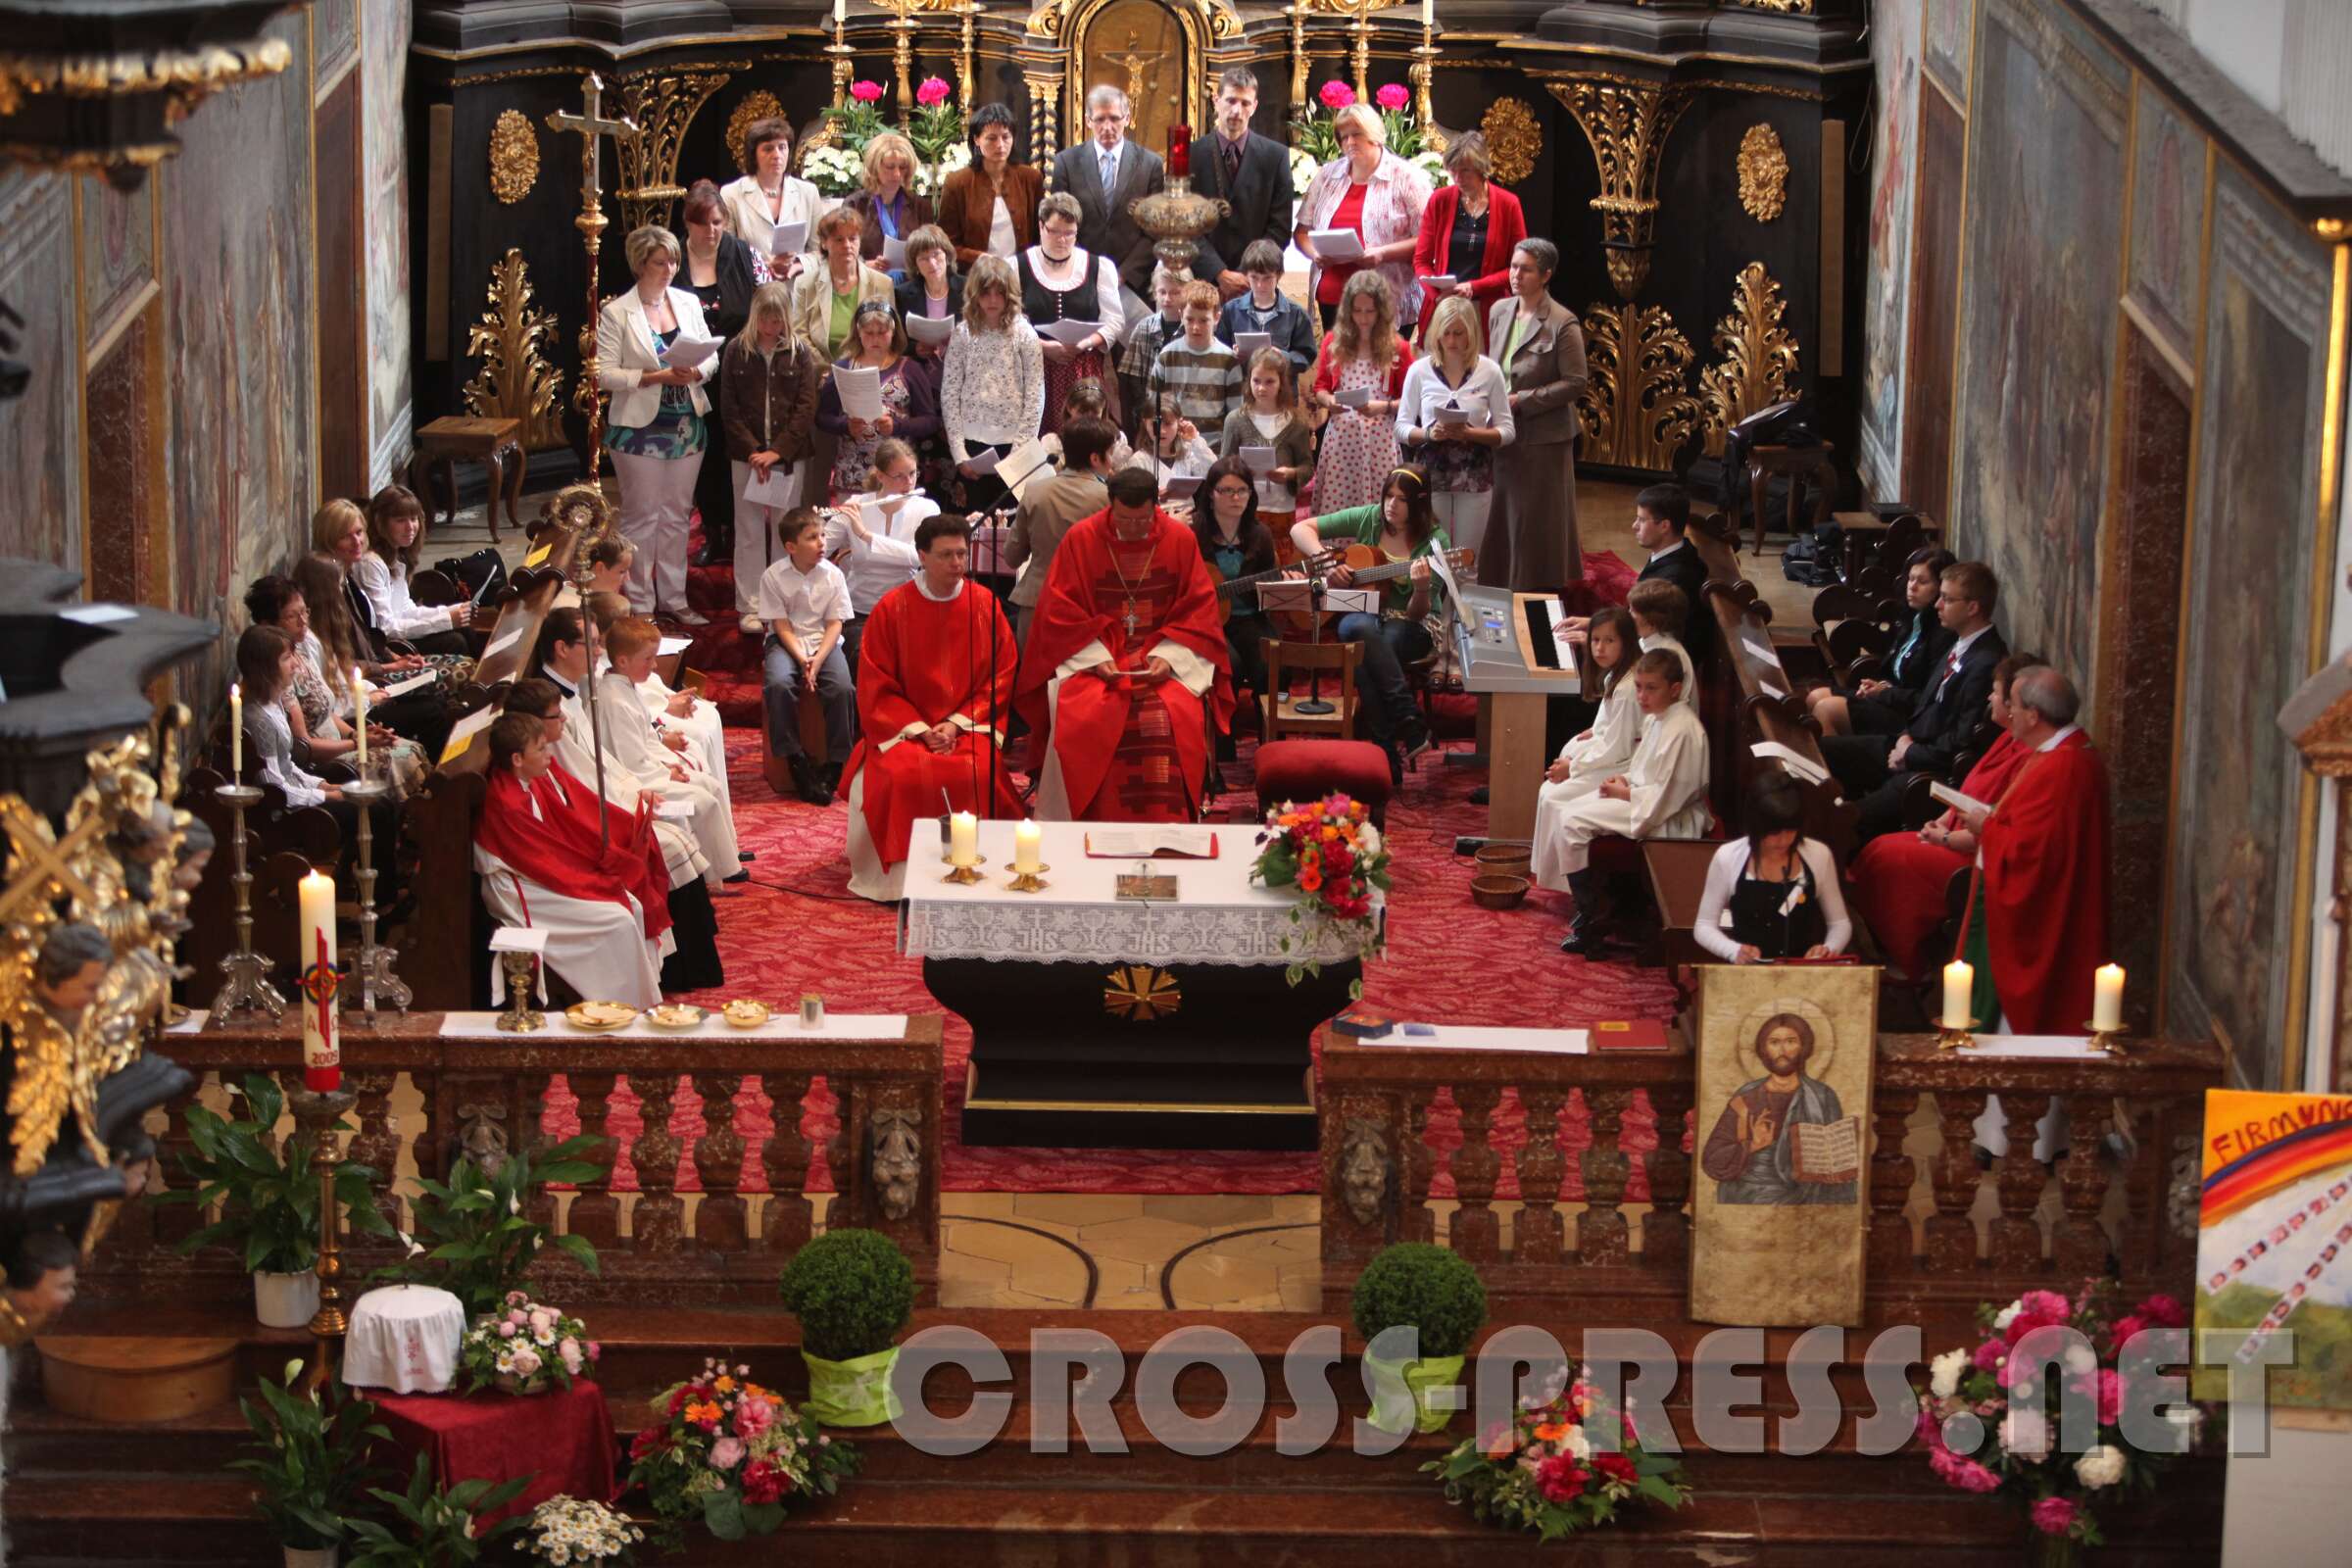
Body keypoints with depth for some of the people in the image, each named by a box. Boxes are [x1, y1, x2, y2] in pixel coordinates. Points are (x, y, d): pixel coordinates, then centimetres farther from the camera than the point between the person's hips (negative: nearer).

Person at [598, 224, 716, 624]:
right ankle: (640, 603, 10)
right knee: (641, 516, 2)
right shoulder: (617, 313, -8)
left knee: (677, 515, 12)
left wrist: (696, 372, -13)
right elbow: (605, 374, -12)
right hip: (639, 427, -5)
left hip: (687, 424, 5)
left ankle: (674, 597, 21)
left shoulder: (688, 303, 6)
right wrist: (656, 377, -20)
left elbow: (711, 355, 10)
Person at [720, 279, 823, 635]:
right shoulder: (737, 350, 1)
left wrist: (777, 451, -11)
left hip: (790, 455, 0)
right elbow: (729, 408, 1)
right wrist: (752, 450, -9)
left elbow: (806, 407, -3)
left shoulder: (799, 352, 1)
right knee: (750, 531, 2)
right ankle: (749, 606, 7)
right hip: (747, 455, 0)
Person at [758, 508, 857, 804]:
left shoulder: (833, 575, -3)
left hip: (824, 641, 1)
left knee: (843, 688, -27)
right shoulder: (774, 577, -7)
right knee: (778, 683, -32)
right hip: (787, 643, -1)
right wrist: (801, 659, -20)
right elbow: (781, 625, -7)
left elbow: (835, 624, -3)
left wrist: (818, 659, -17)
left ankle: (837, 765, -13)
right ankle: (795, 759, -20)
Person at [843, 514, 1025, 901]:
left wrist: (958, 723, -10)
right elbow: (876, 687, -1)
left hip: (969, 724, 1)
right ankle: (905, 873, -16)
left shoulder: (985, 605, 2)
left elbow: (1001, 677, 2)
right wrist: (919, 730, -12)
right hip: (903, 726, -1)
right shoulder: (892, 608, -2)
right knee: (903, 775, -30)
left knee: (978, 774, -30)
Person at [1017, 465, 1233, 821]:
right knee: (1082, 722, -30)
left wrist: (1168, 655, -12)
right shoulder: (1080, 539, -1)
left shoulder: (1180, 539, 2)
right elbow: (1059, 613, 0)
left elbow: (1200, 610, 3)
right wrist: (1097, 657, -14)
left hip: (1164, 661, 0)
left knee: (1171, 721, -30)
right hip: (1091, 656, 0)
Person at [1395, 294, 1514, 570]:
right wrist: (1429, 434, -18)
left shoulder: (1489, 371, -1)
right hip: (1430, 474, 0)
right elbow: (1401, 428, 2)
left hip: (1475, 476, 0)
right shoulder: (1420, 371, 0)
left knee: (1466, 566, 5)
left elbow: (1507, 430, 0)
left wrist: (1470, 433, -17)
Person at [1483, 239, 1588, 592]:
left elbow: (1575, 383, -16)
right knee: (1500, 519, 11)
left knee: (1535, 523, 3)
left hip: (1543, 437, -6)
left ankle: (1539, 593, 14)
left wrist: (1521, 400, -18)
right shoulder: (1499, 311, 6)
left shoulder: (1562, 323, -14)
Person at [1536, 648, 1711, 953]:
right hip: (1643, 798, 10)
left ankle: (1591, 926, -9)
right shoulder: (1655, 718, 9)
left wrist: (1627, 793, -13)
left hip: (1670, 819, -10)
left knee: (1572, 822, -17)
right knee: (1569, 813, 6)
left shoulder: (1682, 731, -22)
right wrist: (1625, 780, 3)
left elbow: (1667, 795, -22)